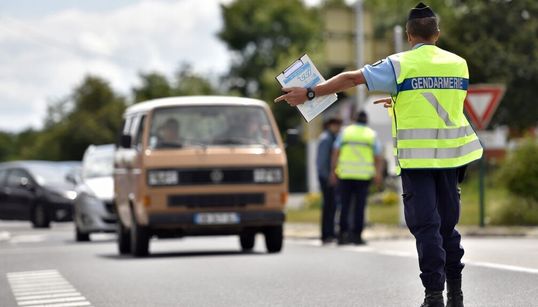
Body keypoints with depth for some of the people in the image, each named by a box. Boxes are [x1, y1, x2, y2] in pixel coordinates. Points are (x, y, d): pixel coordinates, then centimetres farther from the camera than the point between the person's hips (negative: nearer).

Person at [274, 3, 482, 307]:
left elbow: (351, 79, -8)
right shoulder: (459, 64, 9)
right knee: (447, 222, 14)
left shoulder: (400, 65, -5)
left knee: (425, 224, -2)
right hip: (450, 156, 4)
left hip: (415, 157, -4)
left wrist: (308, 93, -2)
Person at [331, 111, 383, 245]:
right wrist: (378, 175, 11)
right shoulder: (372, 135, 7)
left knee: (345, 205, 4)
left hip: (345, 174, 0)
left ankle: (343, 233, -4)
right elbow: (378, 158, 3)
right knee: (359, 206, 2)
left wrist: (333, 171, 1)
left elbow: (336, 153, -1)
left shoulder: (345, 132, 7)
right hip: (364, 175, 0)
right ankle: (357, 235, 1)